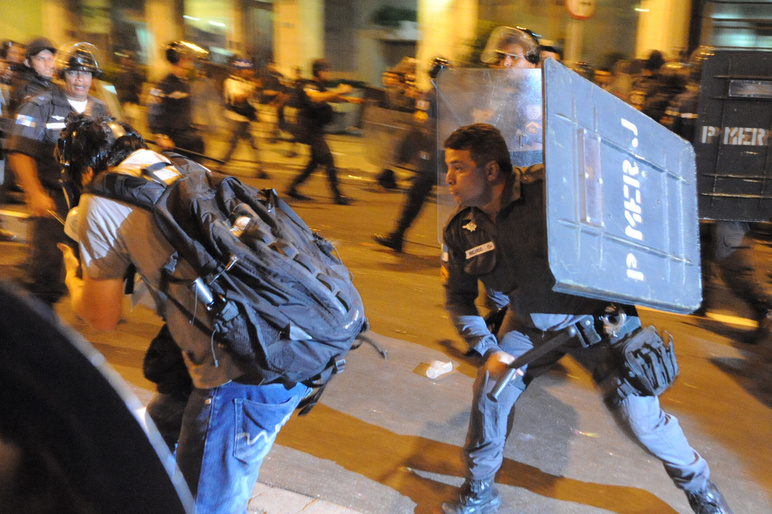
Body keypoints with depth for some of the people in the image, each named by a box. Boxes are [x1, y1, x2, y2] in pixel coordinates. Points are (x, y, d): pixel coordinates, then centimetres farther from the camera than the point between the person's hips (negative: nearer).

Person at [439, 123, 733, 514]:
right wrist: (488, 350, -12)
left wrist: (620, 302, -18)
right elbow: (459, 298, 1)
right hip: (528, 323, 4)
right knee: (489, 395, -2)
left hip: (594, 317, -4)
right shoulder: (460, 232, -11)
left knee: (639, 413, -1)